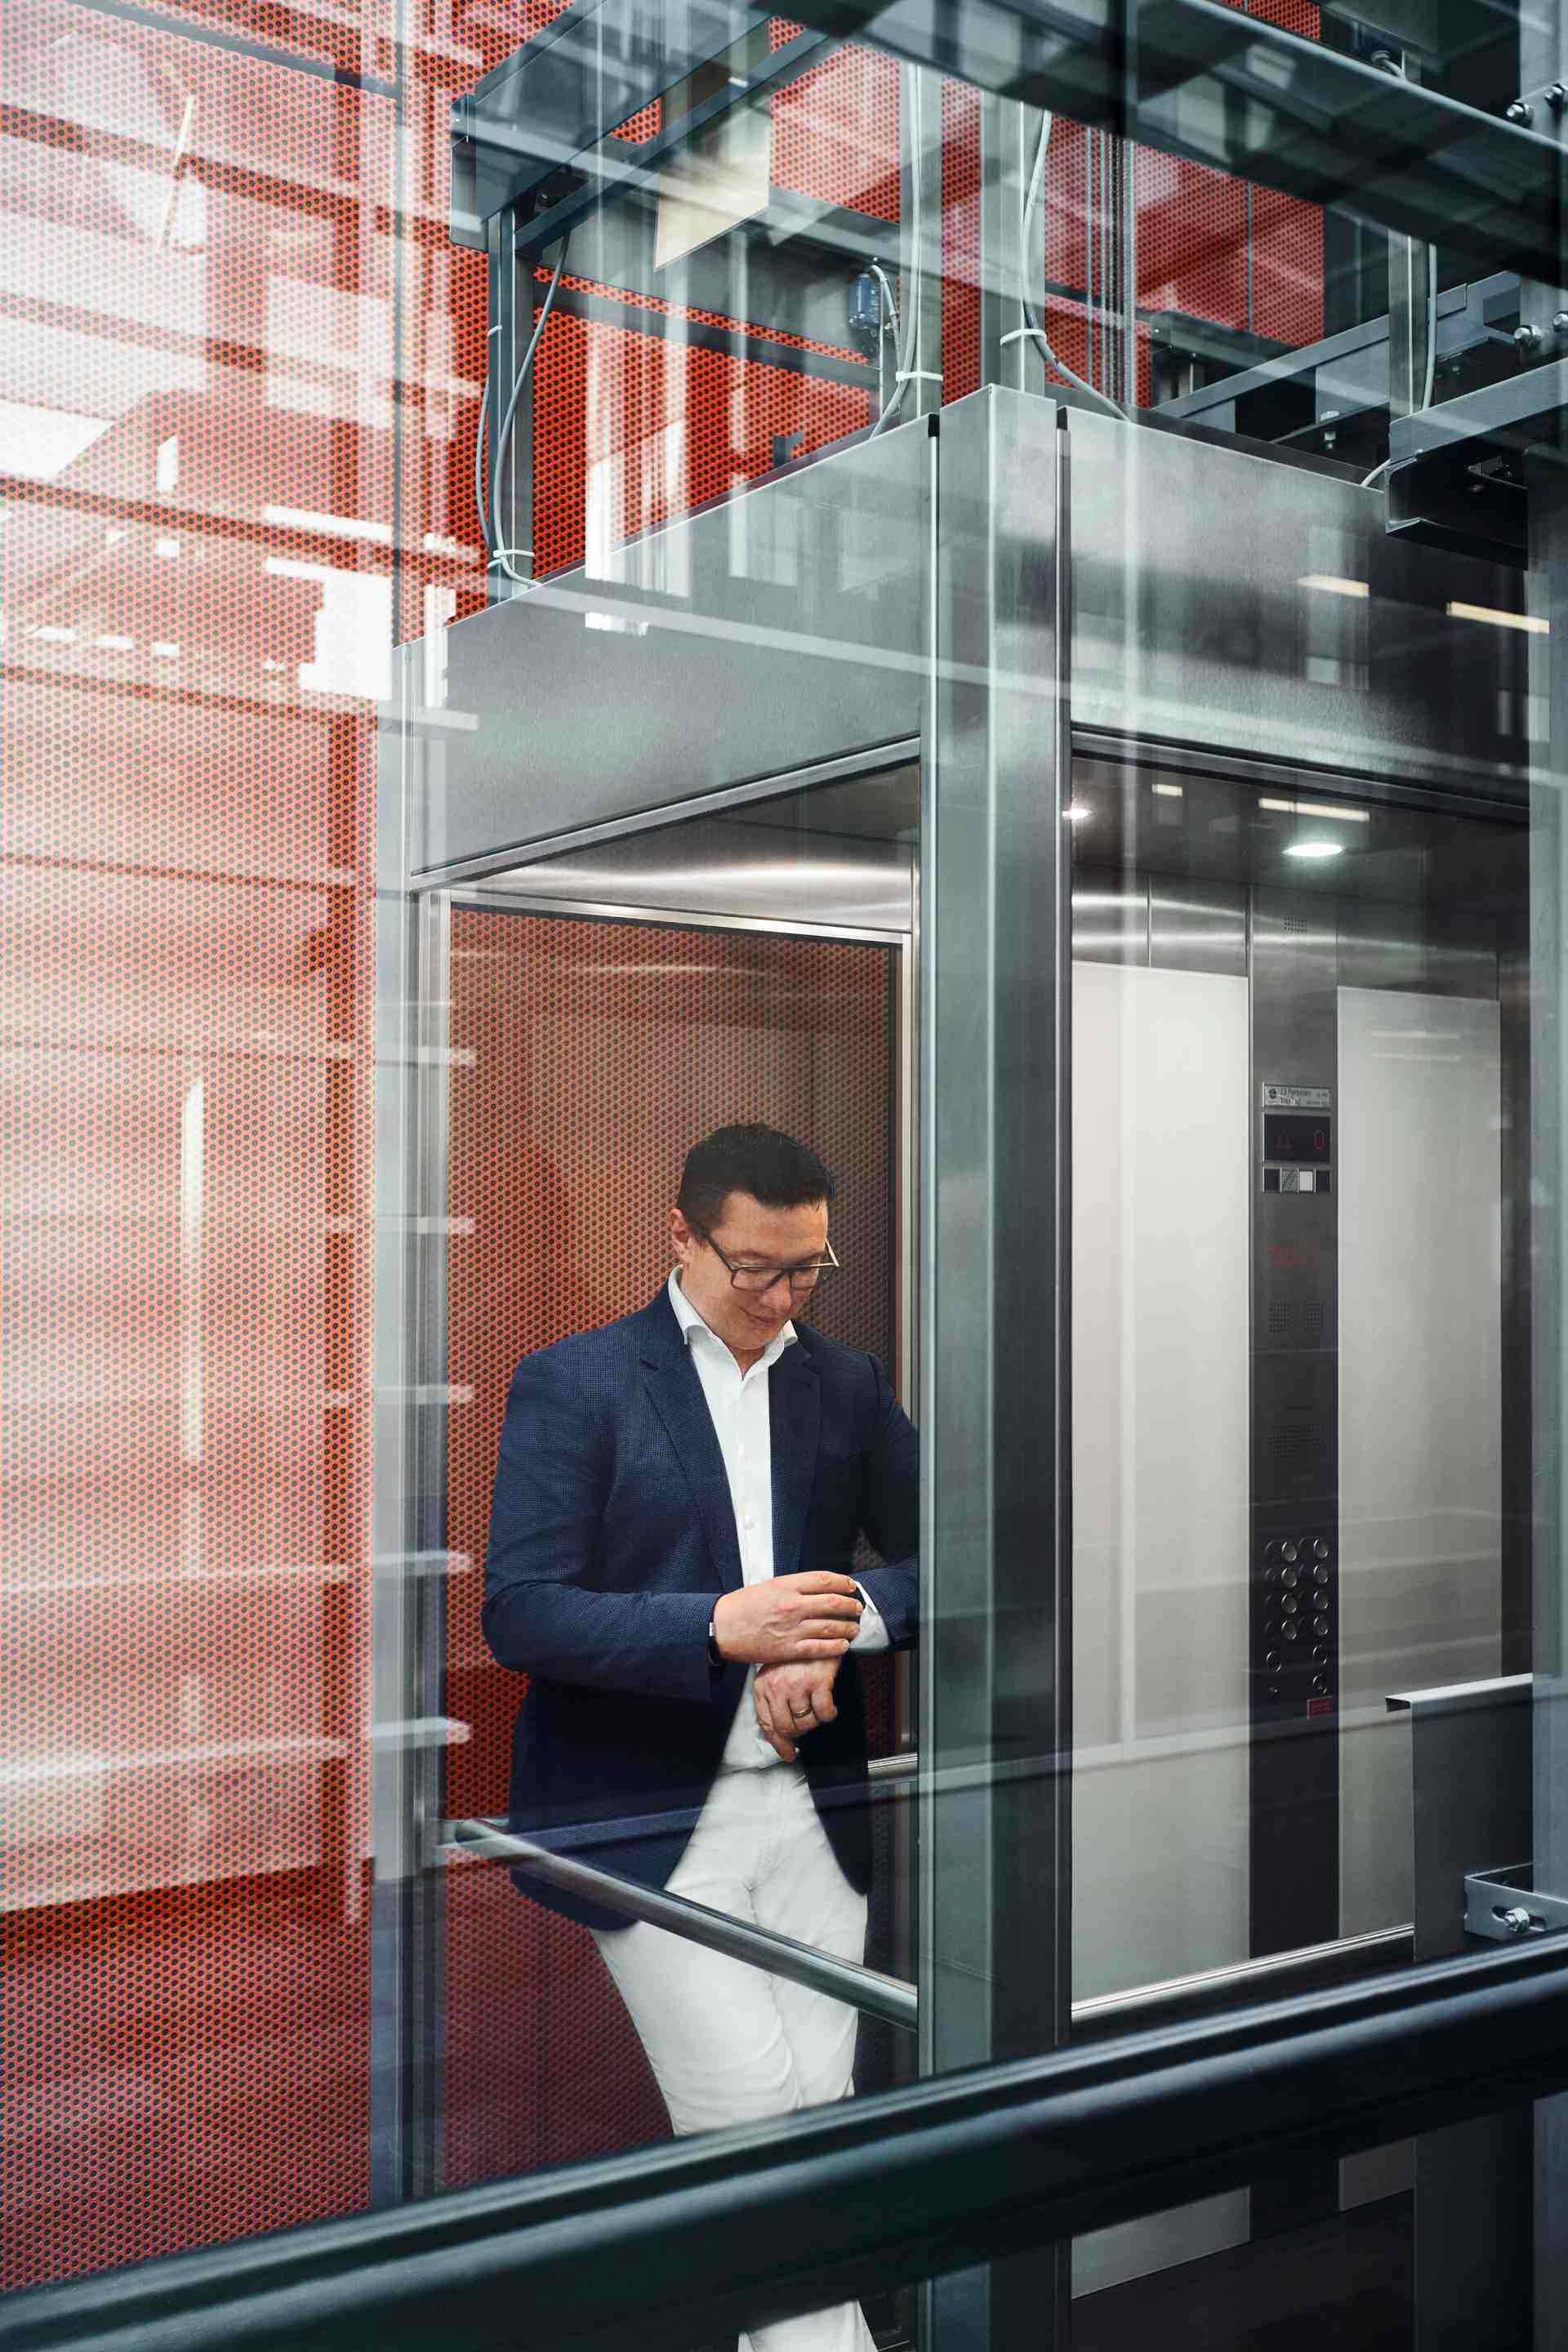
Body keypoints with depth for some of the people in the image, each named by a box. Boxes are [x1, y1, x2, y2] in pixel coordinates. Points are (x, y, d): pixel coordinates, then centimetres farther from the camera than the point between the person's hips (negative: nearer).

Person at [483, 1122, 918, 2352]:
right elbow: (519, 1612, -11)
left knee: (819, 2115, 6)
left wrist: (838, 1625, -12)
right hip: (649, 1818, -4)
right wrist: (721, 1627, -22)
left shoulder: (851, 1383, 10)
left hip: (810, 1805, 4)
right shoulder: (572, 1382, -4)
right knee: (752, 2119, -9)